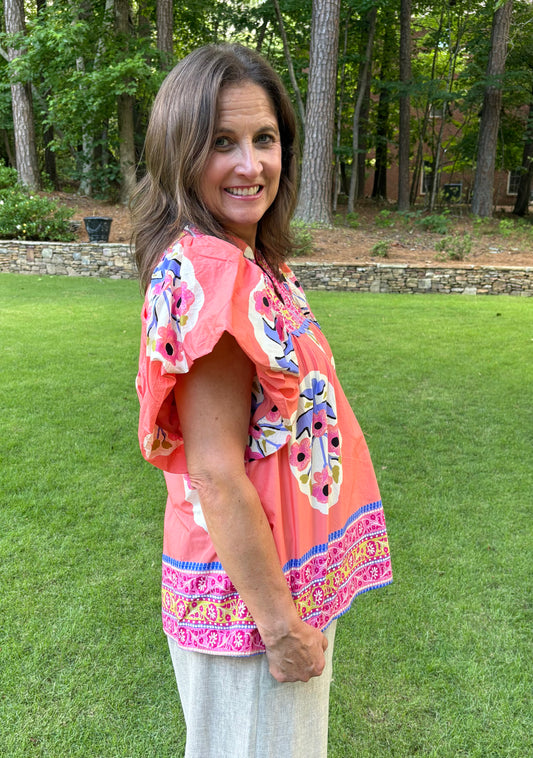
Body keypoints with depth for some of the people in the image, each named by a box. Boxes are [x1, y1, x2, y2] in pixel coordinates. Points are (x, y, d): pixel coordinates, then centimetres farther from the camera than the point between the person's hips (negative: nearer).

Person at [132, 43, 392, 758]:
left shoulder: (249, 262, 3)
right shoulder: (208, 271, -26)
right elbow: (217, 478, -26)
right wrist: (280, 625, -17)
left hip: (287, 570, 8)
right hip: (254, 591, -8)